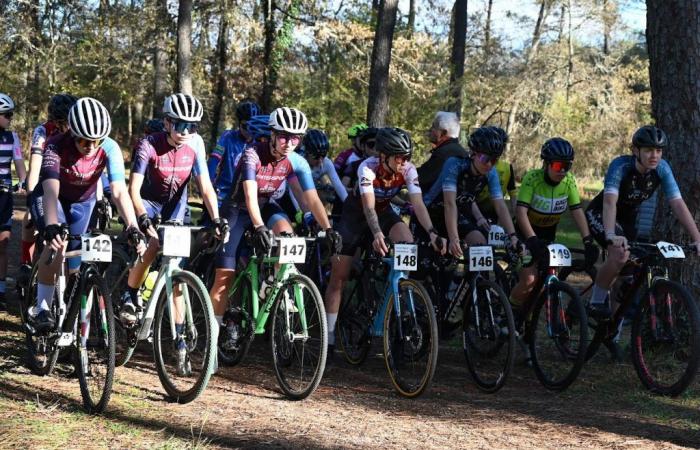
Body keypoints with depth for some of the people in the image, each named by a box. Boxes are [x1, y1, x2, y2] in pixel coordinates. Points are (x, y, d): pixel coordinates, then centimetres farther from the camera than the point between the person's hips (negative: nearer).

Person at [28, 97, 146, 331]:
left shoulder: (110, 149, -29)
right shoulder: (56, 146, -35)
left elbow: (119, 191, -37)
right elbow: (51, 190, -46)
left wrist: (132, 228, -50)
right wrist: (51, 227, -62)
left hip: (82, 203, 3)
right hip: (49, 198, -3)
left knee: (72, 267, 7)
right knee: (58, 241, -32)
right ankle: (42, 308, -23)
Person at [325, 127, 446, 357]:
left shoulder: (408, 170, -23)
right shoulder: (368, 167, -33)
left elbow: (418, 203, -30)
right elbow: (368, 206, -43)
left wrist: (432, 233, -45)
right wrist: (377, 234, -59)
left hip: (384, 211, 3)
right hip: (355, 212, -3)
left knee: (408, 243, -29)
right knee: (338, 277, -5)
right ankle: (329, 337, 3)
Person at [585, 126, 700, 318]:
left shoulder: (662, 169, -19)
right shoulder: (620, 166, -32)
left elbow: (678, 204, -23)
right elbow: (609, 202, -44)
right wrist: (611, 236, -60)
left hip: (629, 218, 6)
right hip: (600, 215, -6)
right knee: (620, 255, -28)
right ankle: (596, 302, -13)